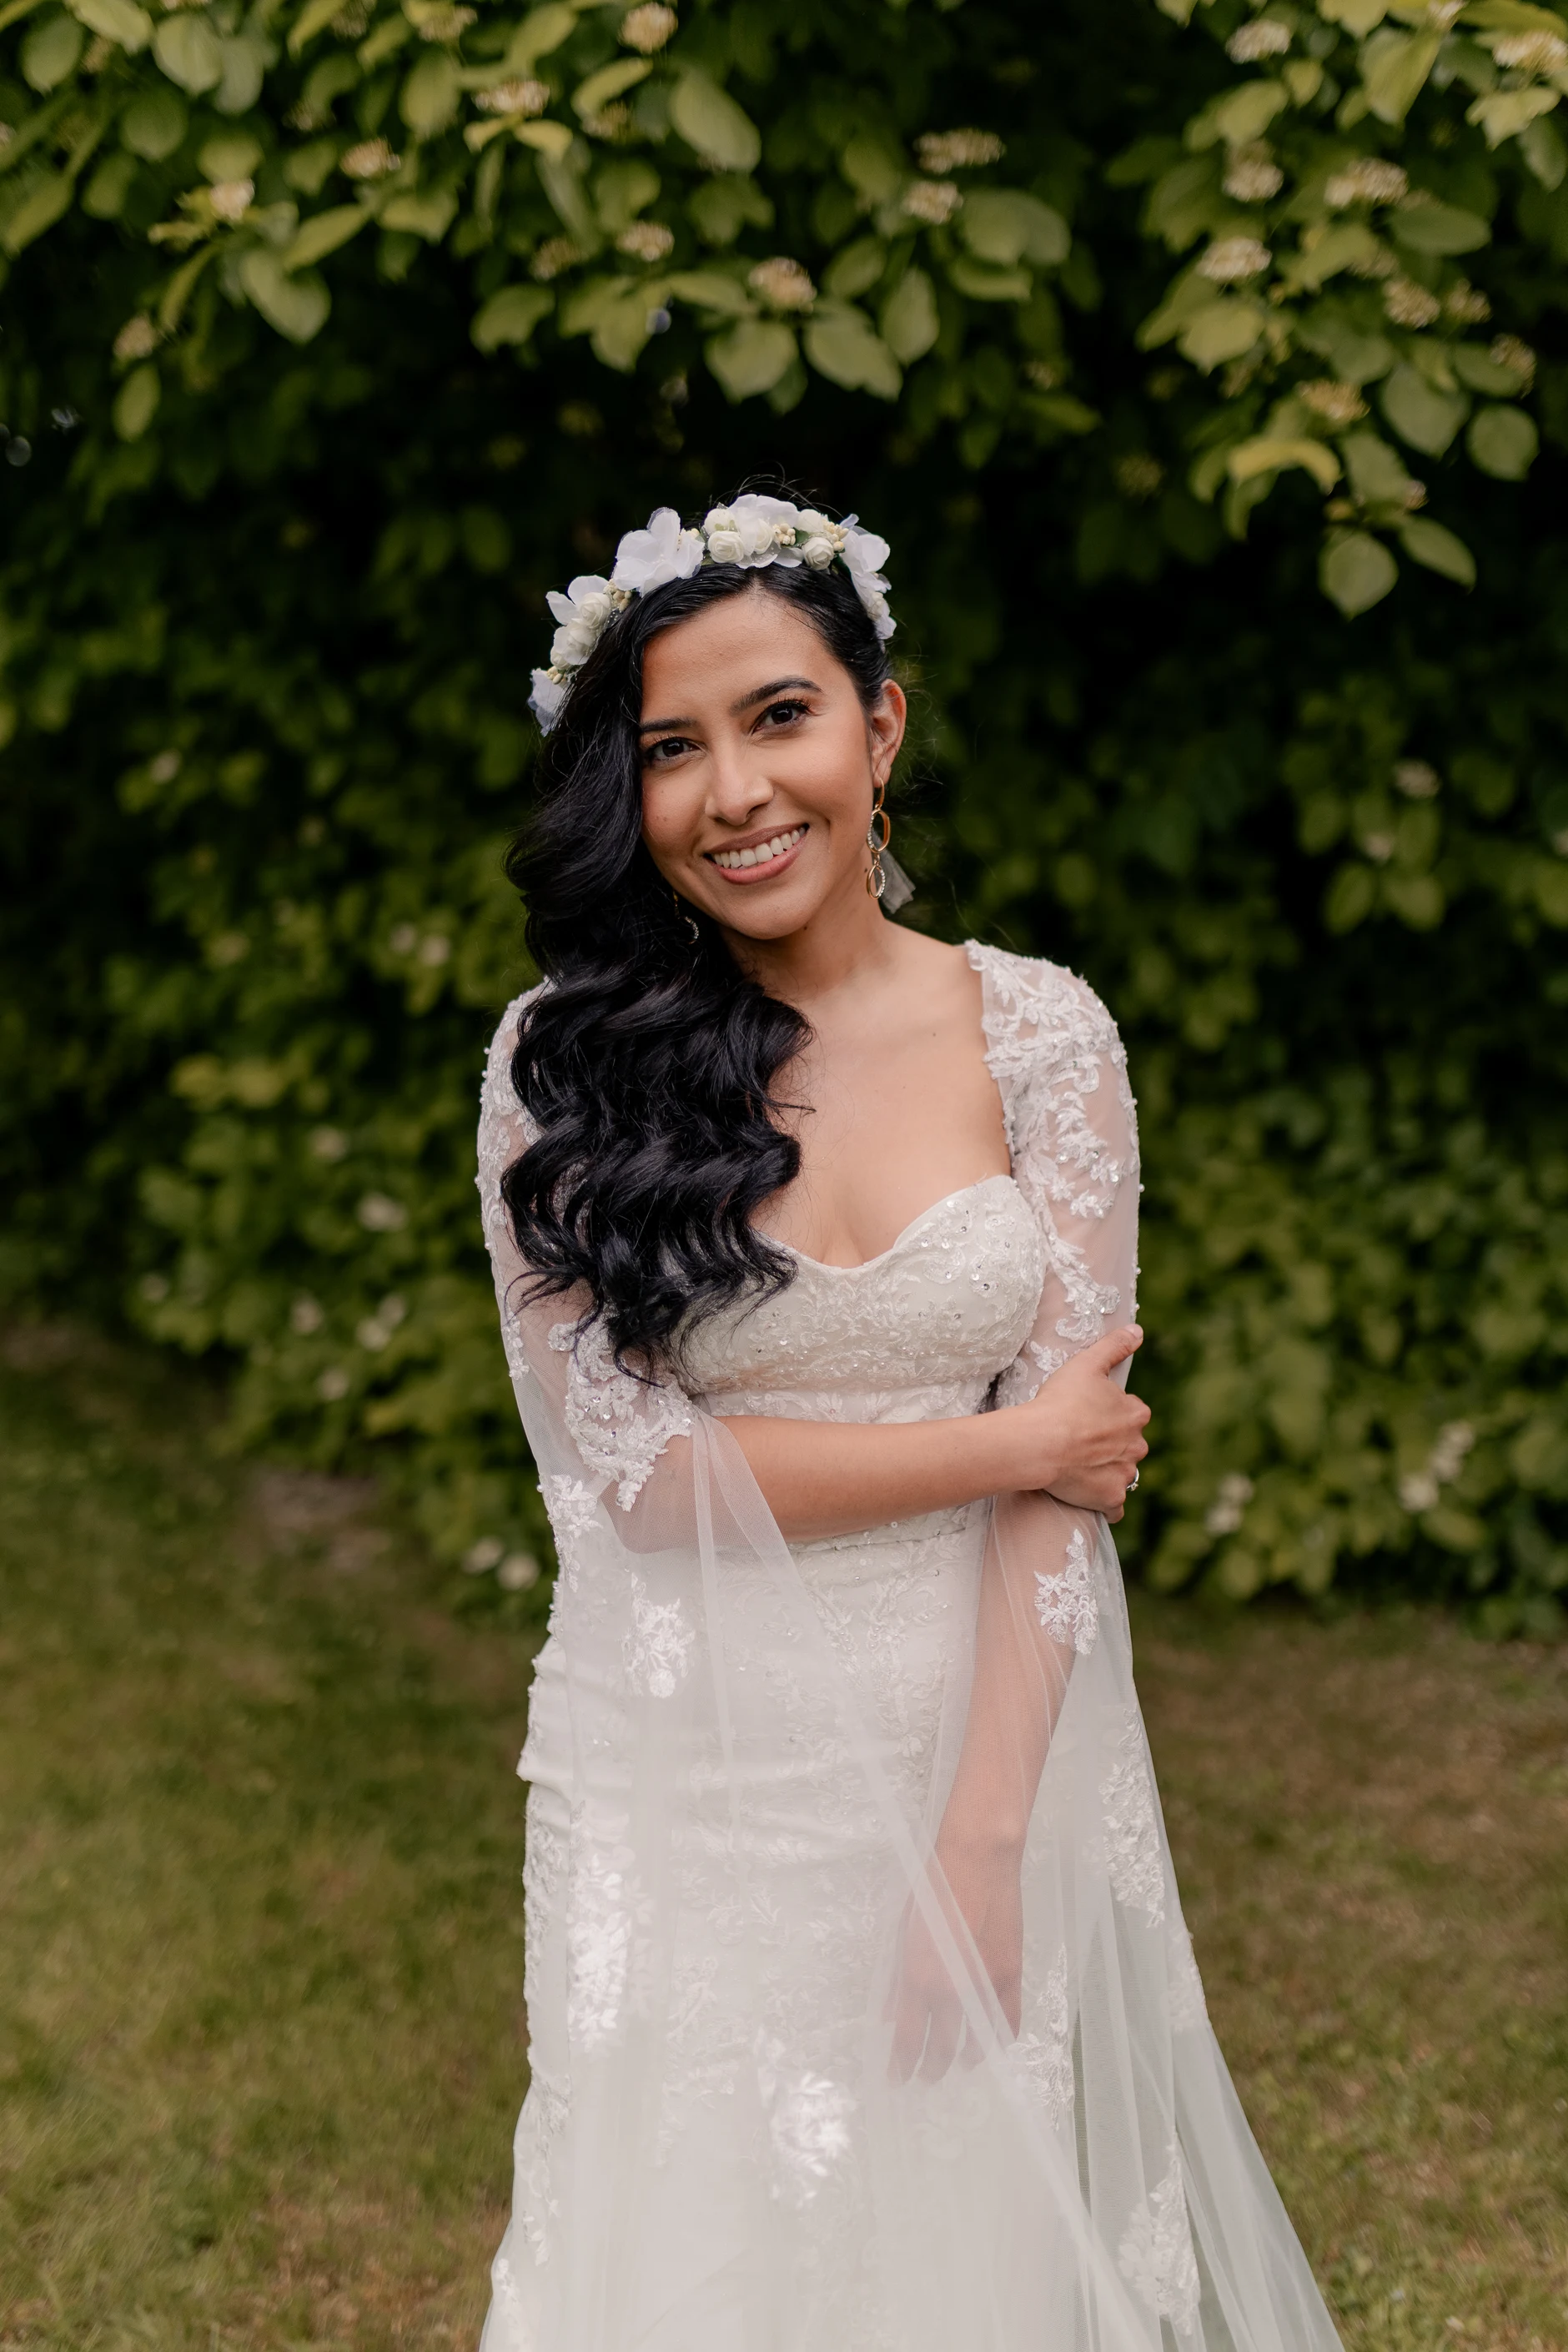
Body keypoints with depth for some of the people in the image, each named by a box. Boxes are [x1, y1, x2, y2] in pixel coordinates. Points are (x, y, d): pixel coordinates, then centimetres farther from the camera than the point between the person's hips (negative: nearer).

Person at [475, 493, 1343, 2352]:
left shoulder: (1038, 1035, -4)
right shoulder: (564, 1063, -6)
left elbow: (1067, 1475, -8)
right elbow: (621, 1464, -12)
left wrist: (980, 1840, -14)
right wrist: (1001, 1441, -12)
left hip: (991, 1749, 1)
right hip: (689, 1779, 0)